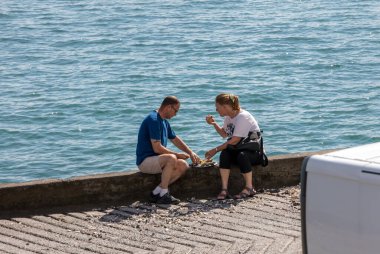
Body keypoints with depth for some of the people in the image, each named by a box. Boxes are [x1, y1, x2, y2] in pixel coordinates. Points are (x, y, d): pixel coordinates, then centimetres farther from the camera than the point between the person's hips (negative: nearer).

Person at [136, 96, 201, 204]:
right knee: (171, 158, -33)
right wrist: (177, 154, -11)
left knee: (183, 165, -5)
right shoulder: (153, 120, -18)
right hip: (145, 161, -10)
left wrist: (191, 153, 15)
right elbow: (157, 148, -22)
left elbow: (176, 140, 26)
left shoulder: (164, 122, 15)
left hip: (156, 159, 10)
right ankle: (163, 195, -24)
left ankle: (156, 192, -3)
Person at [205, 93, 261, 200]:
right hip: (238, 149, 7)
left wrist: (216, 150, -21)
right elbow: (224, 134, 23)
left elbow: (235, 140, -25)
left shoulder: (243, 117, -21)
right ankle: (224, 189, -29)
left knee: (242, 156, -38)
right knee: (224, 154, -25)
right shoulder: (228, 116, 6)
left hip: (253, 151, -7)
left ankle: (249, 188, -22)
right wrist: (214, 124, 5)